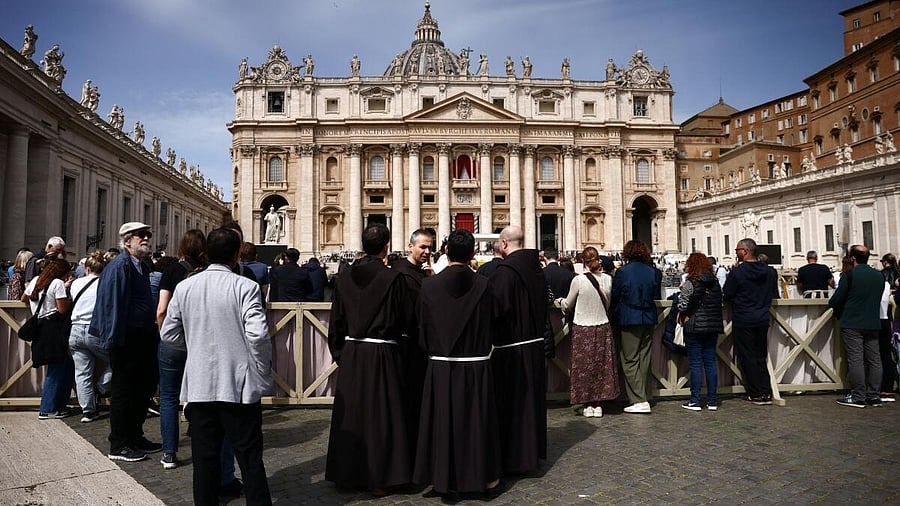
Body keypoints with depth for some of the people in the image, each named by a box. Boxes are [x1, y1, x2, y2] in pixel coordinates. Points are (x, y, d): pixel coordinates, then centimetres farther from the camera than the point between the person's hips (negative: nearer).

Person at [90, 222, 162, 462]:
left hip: (143, 338, 9)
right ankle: (118, 445, 14)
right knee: (123, 391, 2)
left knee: (145, 387, 16)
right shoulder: (119, 266, -13)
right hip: (127, 339, -9)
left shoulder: (143, 265, 13)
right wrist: (115, 339, -22)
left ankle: (135, 437, 30)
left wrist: (152, 334, 14)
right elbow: (112, 303, -19)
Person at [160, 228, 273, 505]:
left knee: (205, 457, 13)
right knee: (250, 458, 5)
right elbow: (258, 334, -20)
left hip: (199, 385, 4)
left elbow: (168, 334, 8)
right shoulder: (245, 286, -11)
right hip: (239, 385, -4)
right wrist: (264, 370, -5)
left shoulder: (185, 287, 3)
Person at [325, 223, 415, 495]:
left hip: (351, 353, 4)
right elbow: (407, 319, -6)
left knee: (352, 412, 14)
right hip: (382, 354, -4)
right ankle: (380, 477, 16)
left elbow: (337, 319, 6)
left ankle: (348, 474, 26)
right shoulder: (392, 278, -13)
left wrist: (340, 352, 16)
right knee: (381, 414, 7)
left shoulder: (345, 276, 0)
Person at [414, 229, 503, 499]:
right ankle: (485, 477, 23)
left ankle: (445, 479, 20)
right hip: (476, 367, 0)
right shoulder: (483, 285, -10)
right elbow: (491, 323, 2)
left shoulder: (429, 285, -9)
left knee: (444, 421, 11)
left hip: (440, 368, 0)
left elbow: (423, 328, 0)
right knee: (477, 420, 12)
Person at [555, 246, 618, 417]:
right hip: (603, 327, 3)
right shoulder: (607, 279, -4)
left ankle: (588, 404, 11)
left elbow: (568, 305, 1)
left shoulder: (579, 280, -13)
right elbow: (607, 304, 10)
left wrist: (560, 301, 22)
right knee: (601, 364, 10)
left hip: (582, 329, -2)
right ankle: (598, 404, 13)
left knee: (584, 365, 7)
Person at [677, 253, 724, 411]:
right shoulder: (715, 282, 8)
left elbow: (682, 305, -15)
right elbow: (719, 303, 11)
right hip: (713, 327, 5)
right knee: (710, 362, 10)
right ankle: (712, 401, 13)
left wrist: (682, 315, 3)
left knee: (695, 364, 0)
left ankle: (695, 401, 3)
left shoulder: (690, 283, -12)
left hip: (695, 327, -5)